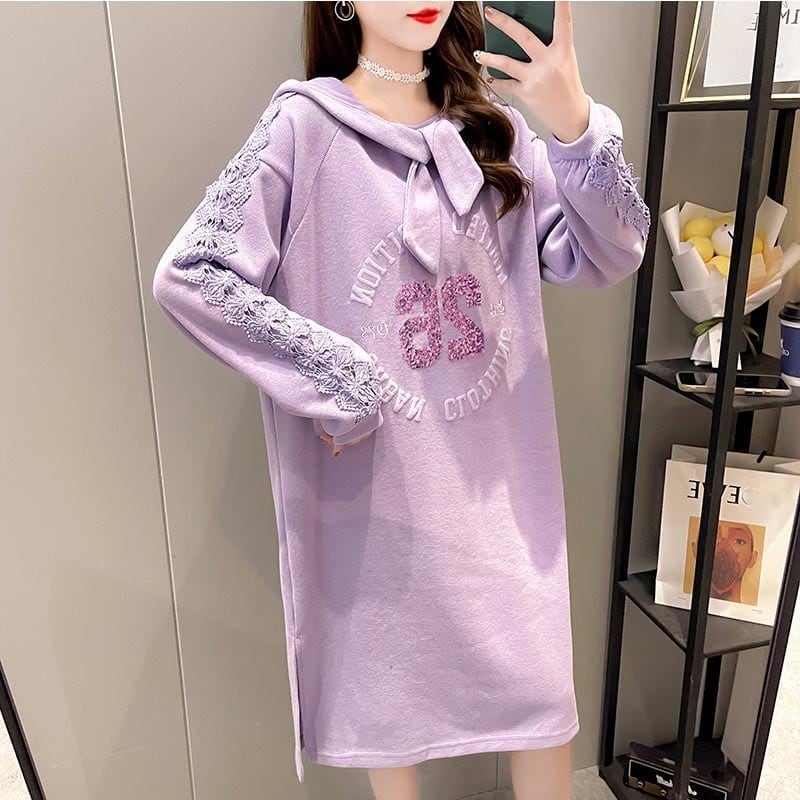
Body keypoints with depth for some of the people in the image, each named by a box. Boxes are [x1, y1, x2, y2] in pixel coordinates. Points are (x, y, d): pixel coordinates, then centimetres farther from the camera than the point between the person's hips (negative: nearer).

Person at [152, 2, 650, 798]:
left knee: (541, 682, 16)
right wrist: (338, 376, -17)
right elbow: (187, 275, -14)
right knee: (388, 682, 17)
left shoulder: (495, 126, 4)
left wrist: (576, 124, -19)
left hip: (500, 479, 4)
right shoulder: (305, 126, -9)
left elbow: (605, 259, -3)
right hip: (378, 482, -3)